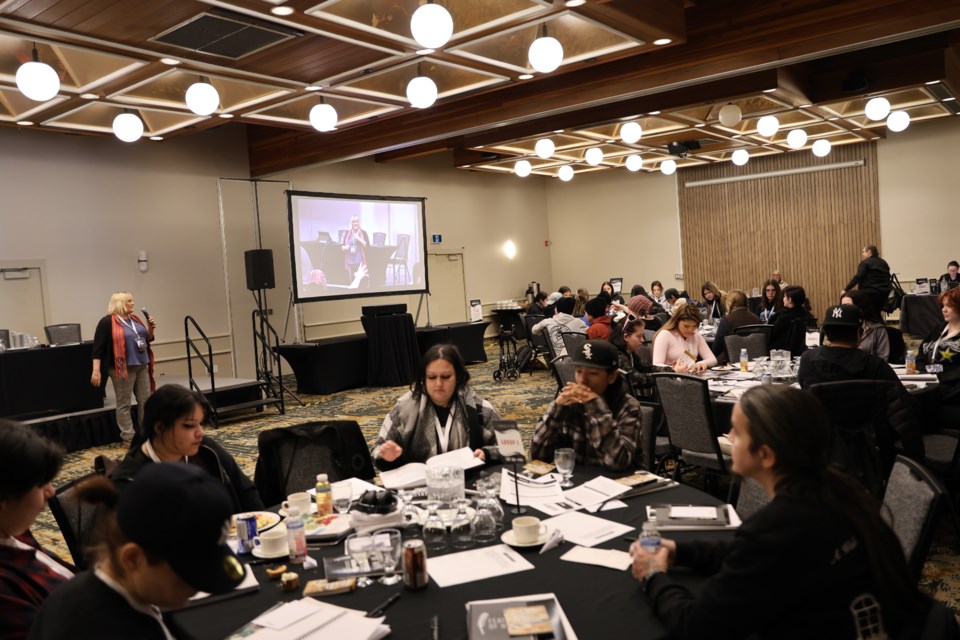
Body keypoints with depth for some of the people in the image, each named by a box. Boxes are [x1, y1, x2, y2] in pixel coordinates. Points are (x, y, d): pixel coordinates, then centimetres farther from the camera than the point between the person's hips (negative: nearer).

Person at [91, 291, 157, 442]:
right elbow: (98, 347, -12)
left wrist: (150, 328, 1)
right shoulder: (107, 322, -10)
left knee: (146, 400, 10)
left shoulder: (134, 319, 13)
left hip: (142, 366, 7)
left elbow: (147, 339, 21)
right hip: (122, 369, -7)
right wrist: (96, 371, -17)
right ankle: (128, 437, 7)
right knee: (124, 404, 1)